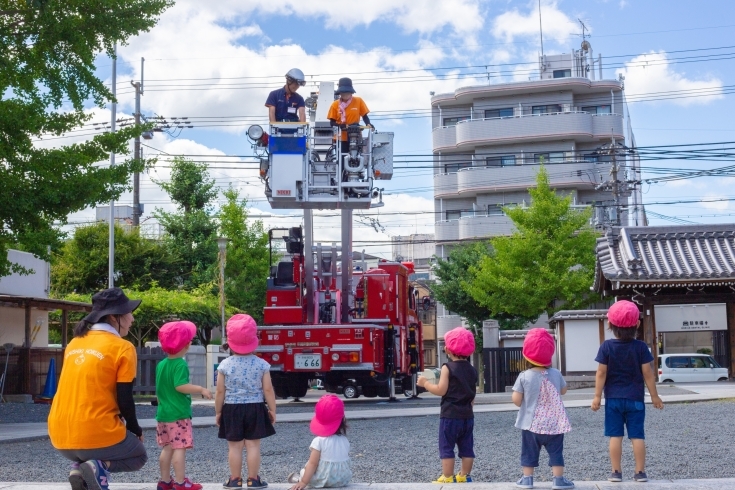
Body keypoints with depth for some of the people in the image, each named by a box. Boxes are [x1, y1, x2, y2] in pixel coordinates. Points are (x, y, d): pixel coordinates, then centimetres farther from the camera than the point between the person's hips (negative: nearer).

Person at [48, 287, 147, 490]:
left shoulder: (75, 343, 13)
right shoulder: (123, 348, -7)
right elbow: (125, 400, -9)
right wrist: (136, 430, 9)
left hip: (61, 437, 6)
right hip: (96, 436, -6)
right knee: (139, 457, 22)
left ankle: (79, 467, 6)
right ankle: (99, 467, -7)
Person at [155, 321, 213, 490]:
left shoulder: (161, 364, 11)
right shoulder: (181, 364, -15)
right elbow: (180, 386, -26)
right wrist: (201, 389, -19)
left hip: (163, 413, 8)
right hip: (179, 414, -8)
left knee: (167, 448, 13)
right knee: (180, 448, -5)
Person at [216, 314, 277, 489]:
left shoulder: (225, 365, -6)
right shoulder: (261, 364, -6)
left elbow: (220, 392, -3)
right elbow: (268, 390, -4)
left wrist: (218, 412, 8)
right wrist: (272, 410, 6)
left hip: (232, 410, 0)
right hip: (255, 409, 0)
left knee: (234, 446, 7)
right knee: (253, 445, 5)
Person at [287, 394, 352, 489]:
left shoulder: (319, 441, -17)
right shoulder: (345, 441, -3)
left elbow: (312, 464, -19)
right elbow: (345, 461, 7)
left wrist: (303, 482, -16)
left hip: (323, 481, -4)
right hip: (343, 480, 4)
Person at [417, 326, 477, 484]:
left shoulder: (447, 367, -11)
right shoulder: (472, 370, 8)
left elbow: (441, 390, -15)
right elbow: (472, 395, 13)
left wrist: (425, 383, -3)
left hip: (450, 416, -6)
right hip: (467, 416, 6)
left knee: (447, 448, 1)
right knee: (467, 448, 11)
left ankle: (448, 478, 2)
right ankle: (464, 476, 18)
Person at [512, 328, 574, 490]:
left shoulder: (524, 377, -11)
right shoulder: (556, 374, -4)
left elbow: (516, 400, -11)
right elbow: (563, 391, 13)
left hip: (531, 424, -1)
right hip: (554, 424, 1)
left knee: (529, 453, 11)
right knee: (556, 452, 9)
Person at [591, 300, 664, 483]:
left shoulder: (607, 346, -7)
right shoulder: (640, 347, -6)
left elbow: (601, 373, -7)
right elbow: (648, 374, -5)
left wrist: (597, 396, -1)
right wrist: (654, 396, 5)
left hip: (613, 399, 0)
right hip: (635, 399, 0)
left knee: (615, 435, 4)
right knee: (637, 435, 5)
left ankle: (616, 472, 6)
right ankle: (640, 471, 7)